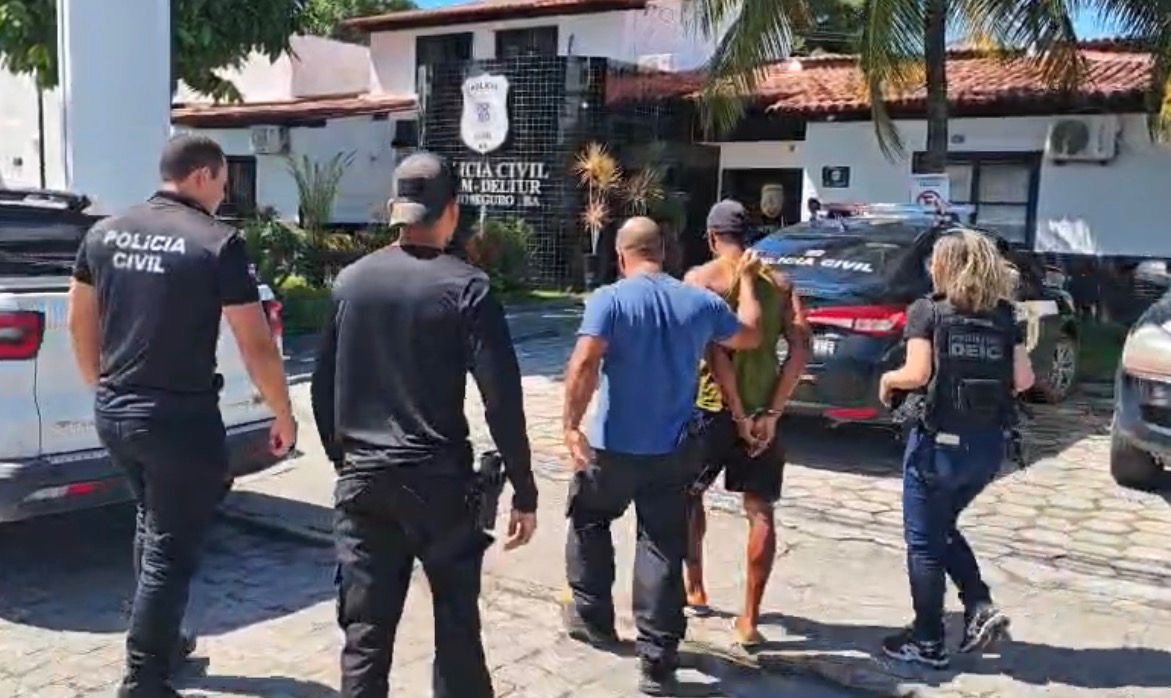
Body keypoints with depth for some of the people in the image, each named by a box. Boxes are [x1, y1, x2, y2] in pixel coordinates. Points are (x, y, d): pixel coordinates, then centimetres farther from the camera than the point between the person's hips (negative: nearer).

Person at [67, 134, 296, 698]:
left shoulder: (103, 234, 5)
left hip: (113, 413, 7)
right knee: (171, 549, 5)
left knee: (152, 522, 26)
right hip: (179, 418, -7)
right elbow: (256, 345, -13)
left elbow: (79, 323, 14)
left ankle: (159, 640, 39)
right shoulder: (218, 244, -14)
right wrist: (283, 415, -1)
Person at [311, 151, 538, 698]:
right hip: (438, 479, -3)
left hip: (362, 479, 4)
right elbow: (502, 399, -12)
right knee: (457, 621, 13)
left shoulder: (350, 280, 5)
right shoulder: (465, 286, -8)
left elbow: (323, 386, 9)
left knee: (365, 630, 8)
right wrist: (524, 492, -6)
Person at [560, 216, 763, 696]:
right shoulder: (700, 302, 2)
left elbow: (584, 364, -22)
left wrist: (571, 425, -18)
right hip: (672, 451, 3)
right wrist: (746, 279, 28)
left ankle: (592, 617, 34)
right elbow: (750, 336, 18)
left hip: (612, 446, -3)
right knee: (663, 550, 6)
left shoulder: (609, 299, -10)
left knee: (589, 524, 23)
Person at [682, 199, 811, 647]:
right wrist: (771, 413, -7)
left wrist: (737, 413, -13)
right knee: (761, 511, 7)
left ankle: (694, 590, 30)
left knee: (689, 494, 20)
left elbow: (713, 349, -16)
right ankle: (749, 620, 6)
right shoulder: (778, 281, 7)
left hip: (711, 405, -2)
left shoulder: (700, 278, -5)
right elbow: (801, 349, -4)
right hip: (763, 407, 3)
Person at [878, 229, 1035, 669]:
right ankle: (980, 608, 12)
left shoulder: (927, 311, -7)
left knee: (924, 542, 8)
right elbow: (1024, 379, 2)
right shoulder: (1003, 317, 7)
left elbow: (917, 373, -16)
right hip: (990, 444, 6)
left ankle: (928, 642, 15)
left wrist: (886, 380, 3)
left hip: (940, 441, -5)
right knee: (943, 528, 25)